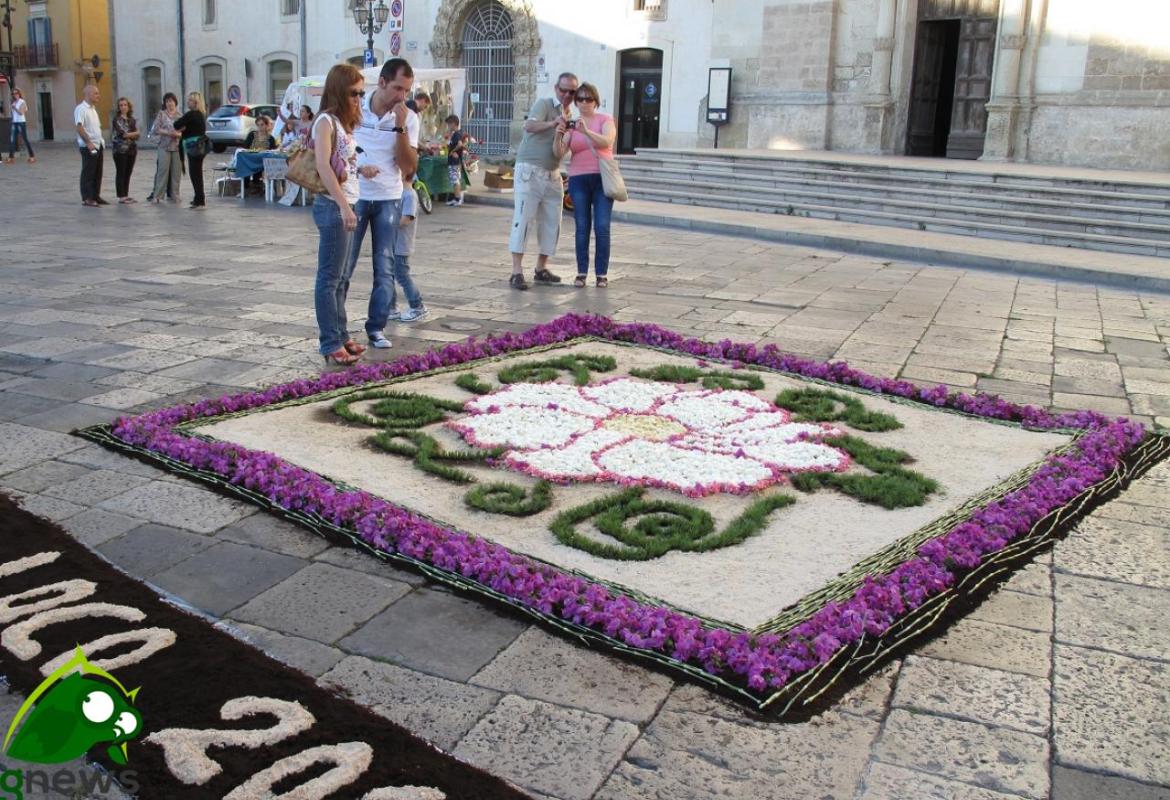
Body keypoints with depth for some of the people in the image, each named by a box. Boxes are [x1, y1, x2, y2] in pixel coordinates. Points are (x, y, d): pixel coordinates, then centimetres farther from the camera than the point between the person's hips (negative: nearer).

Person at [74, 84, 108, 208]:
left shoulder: (93, 108, 15)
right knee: (88, 173, -3)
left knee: (97, 172, 12)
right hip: (88, 147, -9)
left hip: (98, 145, 9)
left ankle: (96, 196, 20)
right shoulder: (81, 109, -13)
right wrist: (89, 142, -25)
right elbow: (79, 127, -21)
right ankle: (86, 198, 1)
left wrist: (101, 142, 15)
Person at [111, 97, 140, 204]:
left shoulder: (132, 120, 13)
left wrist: (127, 134, -12)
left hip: (132, 150, 5)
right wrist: (133, 133, -3)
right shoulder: (117, 119, -3)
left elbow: (137, 134, 5)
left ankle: (126, 195, 14)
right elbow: (121, 133, -14)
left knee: (128, 173, 8)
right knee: (121, 173, -2)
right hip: (120, 150, -5)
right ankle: (121, 197, -2)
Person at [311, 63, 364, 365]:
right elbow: (323, 165, -22)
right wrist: (344, 206, -28)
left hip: (346, 206, 9)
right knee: (330, 278, -4)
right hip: (333, 207, -9)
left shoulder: (343, 123, 17)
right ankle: (331, 345, 0)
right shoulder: (326, 121, -11)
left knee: (342, 278, 14)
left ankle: (340, 335, 22)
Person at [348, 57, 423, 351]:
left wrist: (400, 128, -18)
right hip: (354, 196, -1)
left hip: (389, 200, 1)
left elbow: (408, 167, -8)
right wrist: (357, 167, -15)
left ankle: (376, 327, 12)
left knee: (385, 266, 2)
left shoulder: (409, 118, -3)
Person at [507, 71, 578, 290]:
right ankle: (517, 271, -11)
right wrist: (553, 123, -39)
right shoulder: (544, 104, -4)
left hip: (553, 174, 7)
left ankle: (541, 268, 18)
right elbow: (529, 126, -24)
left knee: (552, 222, 7)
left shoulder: (570, 115, 16)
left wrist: (561, 135, -9)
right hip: (529, 169, -7)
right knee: (523, 218, -9)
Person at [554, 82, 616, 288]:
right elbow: (559, 153, -3)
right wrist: (559, 136, -23)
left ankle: (602, 273, -2)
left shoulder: (605, 120, 4)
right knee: (582, 227, -2)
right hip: (578, 180, 2)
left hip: (602, 178, -2)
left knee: (602, 227, -7)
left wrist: (586, 131, -31)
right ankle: (582, 272, 2)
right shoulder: (571, 125, 9)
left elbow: (607, 142, -16)